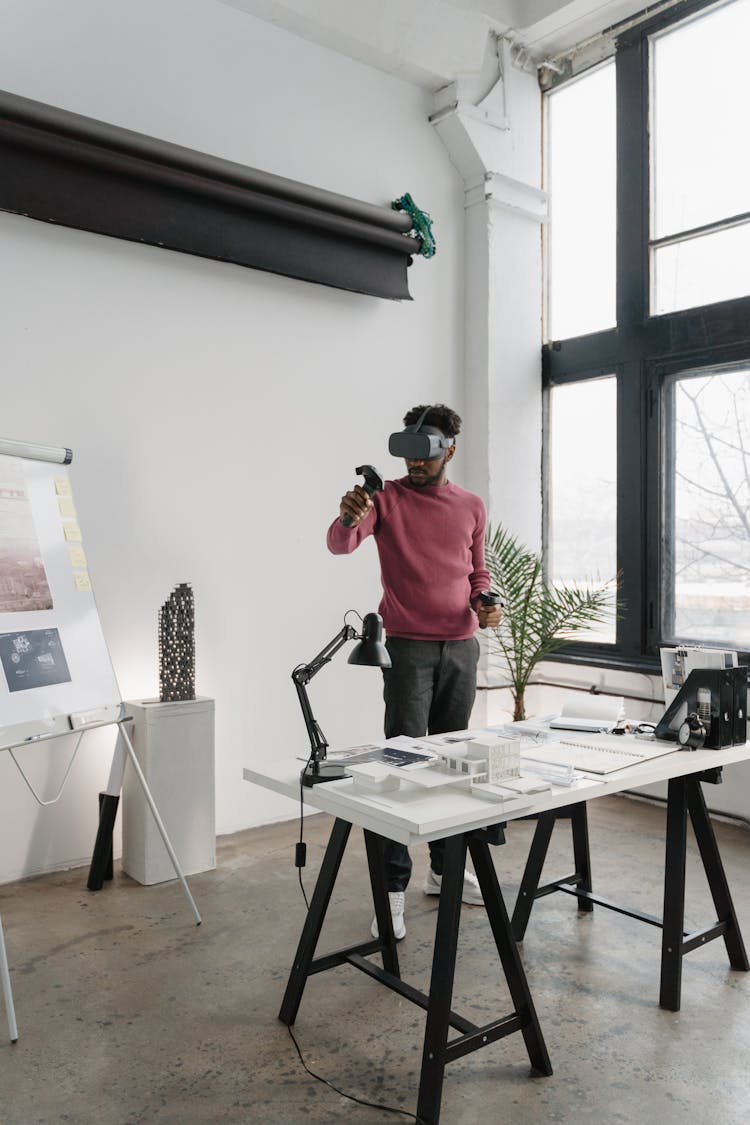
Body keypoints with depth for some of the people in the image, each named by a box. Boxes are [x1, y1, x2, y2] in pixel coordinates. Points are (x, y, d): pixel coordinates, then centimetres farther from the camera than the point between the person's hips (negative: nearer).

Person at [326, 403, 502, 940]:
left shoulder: (472, 506, 9)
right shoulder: (387, 498, -4)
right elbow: (340, 545, -20)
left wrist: (484, 604, -2)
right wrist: (349, 518, -41)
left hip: (462, 647, 5)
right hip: (410, 648, -4)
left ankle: (444, 867, 28)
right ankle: (393, 887, 4)